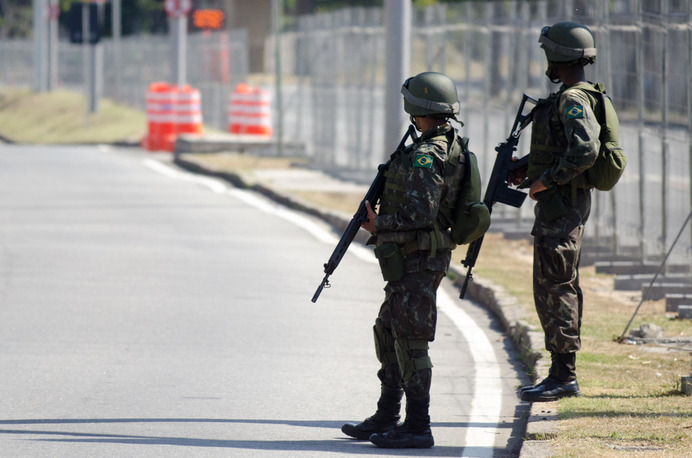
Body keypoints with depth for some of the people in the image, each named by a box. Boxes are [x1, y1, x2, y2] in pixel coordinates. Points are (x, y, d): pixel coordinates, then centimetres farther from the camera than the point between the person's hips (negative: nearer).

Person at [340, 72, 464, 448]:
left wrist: (378, 225, -13)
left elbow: (420, 214, -28)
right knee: (388, 333, 18)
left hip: (416, 260, -10)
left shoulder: (424, 156, -21)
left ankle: (418, 427, -2)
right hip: (413, 259, 10)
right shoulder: (452, 145, 11)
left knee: (410, 341, -6)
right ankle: (386, 419, 26)